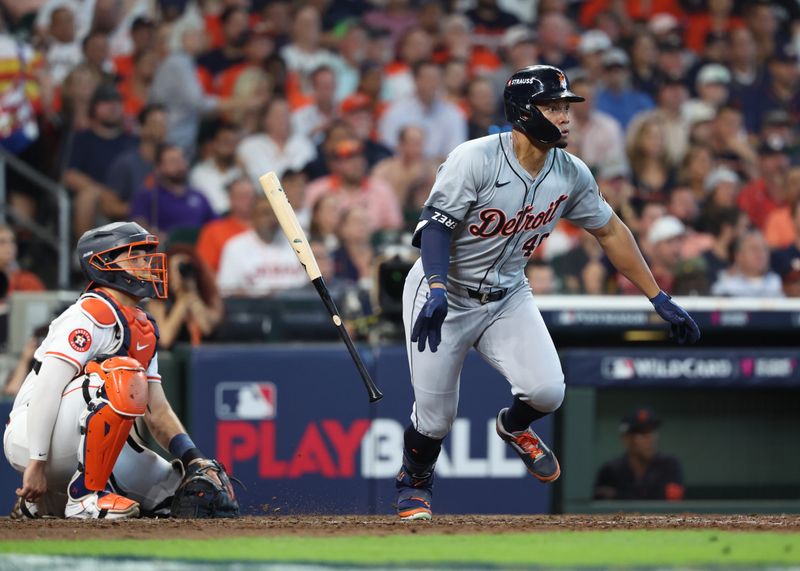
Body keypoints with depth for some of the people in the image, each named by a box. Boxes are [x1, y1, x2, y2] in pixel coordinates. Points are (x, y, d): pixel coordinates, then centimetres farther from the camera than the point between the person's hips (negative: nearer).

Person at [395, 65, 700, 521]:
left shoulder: (572, 175, -7)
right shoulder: (476, 160, -24)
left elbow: (610, 231, 5)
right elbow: (436, 224, -24)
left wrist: (661, 300, 4)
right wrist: (437, 289, -41)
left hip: (507, 297, 4)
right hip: (443, 295, -4)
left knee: (547, 391, -17)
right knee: (434, 419, -5)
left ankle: (514, 426, 20)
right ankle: (414, 483, 30)